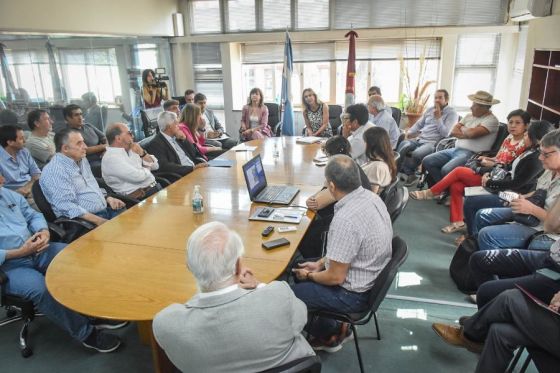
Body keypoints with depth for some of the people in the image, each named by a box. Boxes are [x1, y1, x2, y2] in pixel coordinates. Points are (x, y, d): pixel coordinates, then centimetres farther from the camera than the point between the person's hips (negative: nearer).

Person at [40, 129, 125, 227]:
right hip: (86, 220, -8)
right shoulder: (54, 171, -12)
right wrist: (98, 221, -26)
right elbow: (68, 207, -21)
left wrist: (107, 198, 8)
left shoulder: (82, 160, 14)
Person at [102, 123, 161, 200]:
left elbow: (155, 166, 14)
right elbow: (138, 177, -21)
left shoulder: (130, 150, 13)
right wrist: (147, 168, 0)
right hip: (142, 197, -8)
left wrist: (142, 153, -2)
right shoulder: (111, 158, -12)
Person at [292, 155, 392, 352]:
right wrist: (320, 263, 9)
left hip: (355, 294, -9)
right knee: (300, 268, 20)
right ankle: (335, 328, 27)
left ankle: (329, 336, 27)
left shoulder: (345, 220, -34)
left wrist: (309, 275, -5)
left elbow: (336, 277, -24)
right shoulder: (370, 196, -7)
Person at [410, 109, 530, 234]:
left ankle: (430, 193, -6)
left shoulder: (523, 145, -10)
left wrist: (492, 164, -9)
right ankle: (457, 222, -7)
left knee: (458, 171, -19)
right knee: (455, 186, -12)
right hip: (491, 173, 8)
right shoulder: (508, 139, 16)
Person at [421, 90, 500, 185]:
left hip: (471, 154, -8)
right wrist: (467, 134, -9)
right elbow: (453, 131, 8)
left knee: (446, 170, -33)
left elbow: (472, 133, -21)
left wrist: (462, 128, 0)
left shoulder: (491, 120, -7)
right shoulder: (469, 116, 17)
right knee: (427, 161, -7)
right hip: (455, 149, 8)